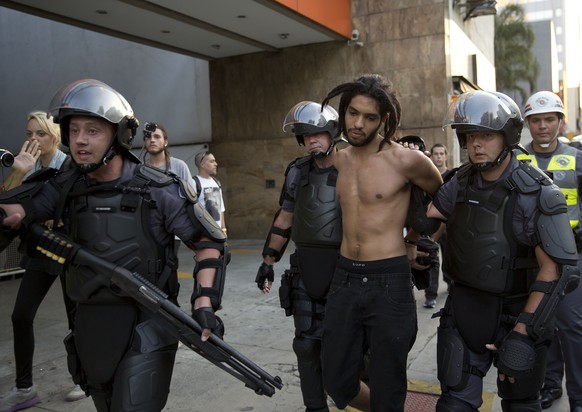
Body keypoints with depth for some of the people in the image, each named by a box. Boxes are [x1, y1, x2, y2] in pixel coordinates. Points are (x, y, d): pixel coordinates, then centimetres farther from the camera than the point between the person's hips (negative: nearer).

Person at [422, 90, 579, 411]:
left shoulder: (537, 194, -16)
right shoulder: (462, 181, 0)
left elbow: (553, 269, -18)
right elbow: (428, 215, 16)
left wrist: (522, 333, -22)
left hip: (516, 311, -3)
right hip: (463, 307, 4)